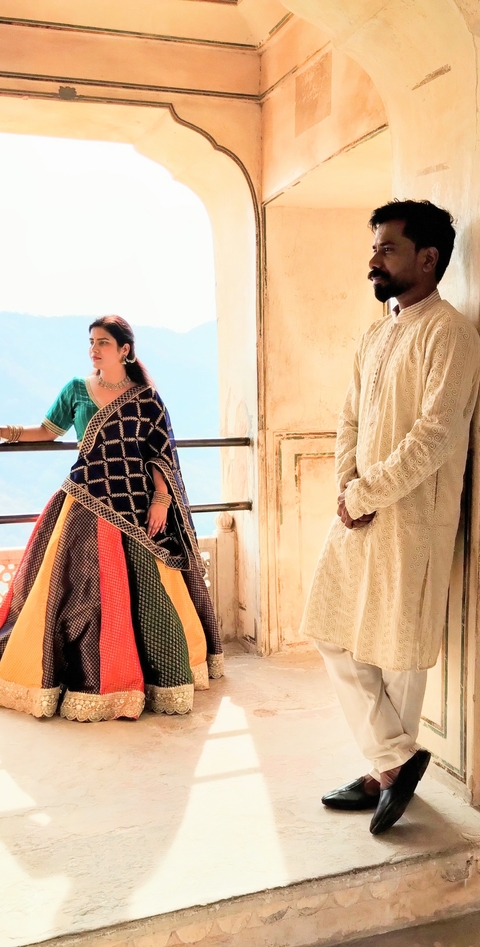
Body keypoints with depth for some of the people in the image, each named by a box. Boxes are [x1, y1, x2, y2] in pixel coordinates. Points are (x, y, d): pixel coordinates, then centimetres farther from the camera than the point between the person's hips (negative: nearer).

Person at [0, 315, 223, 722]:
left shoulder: (146, 395, 3)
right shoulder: (76, 389, 7)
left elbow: (162, 452, 1)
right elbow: (48, 430, 17)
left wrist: (161, 500, -7)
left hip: (136, 504, -1)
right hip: (87, 503, 1)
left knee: (145, 590, 0)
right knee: (82, 591, 0)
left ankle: (154, 679, 15)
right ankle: (86, 680, 11)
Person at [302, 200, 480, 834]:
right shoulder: (376, 336, 14)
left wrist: (365, 494, -13)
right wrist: (346, 489, -3)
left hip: (411, 519, -8)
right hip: (358, 514, 8)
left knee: (397, 652, 4)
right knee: (333, 633, 10)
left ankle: (389, 768, 23)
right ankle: (394, 760, 21)